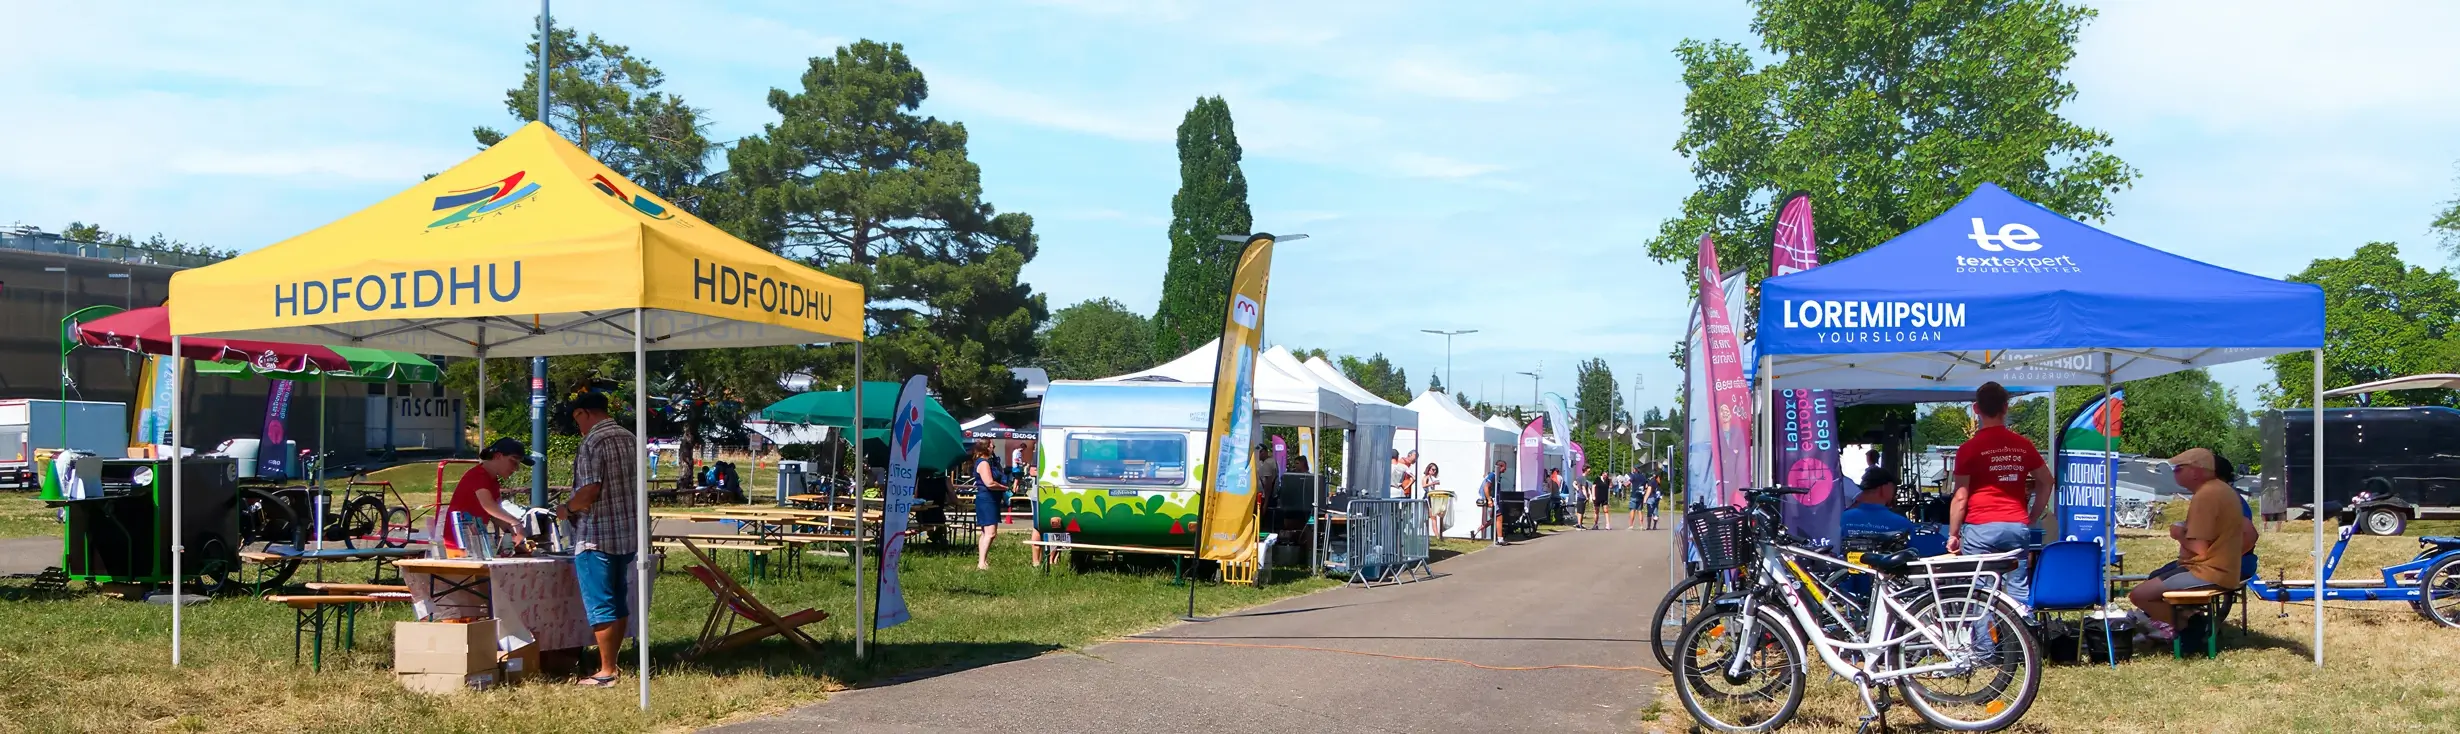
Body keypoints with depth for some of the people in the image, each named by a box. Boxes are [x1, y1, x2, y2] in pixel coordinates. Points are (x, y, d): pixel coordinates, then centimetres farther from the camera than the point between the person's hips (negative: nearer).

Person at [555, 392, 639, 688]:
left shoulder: (593, 443, -14)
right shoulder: (631, 439, 12)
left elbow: (590, 490, -23)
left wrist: (566, 509, -4)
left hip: (596, 536, -8)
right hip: (629, 534, 8)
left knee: (601, 606, -3)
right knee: (619, 603, 14)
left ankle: (606, 672, -1)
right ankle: (613, 663, 21)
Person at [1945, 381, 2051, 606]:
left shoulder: (1969, 448, -5)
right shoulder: (2023, 445, 7)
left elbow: (1960, 497, -6)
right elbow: (2046, 482, 16)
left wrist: (1953, 534, 2)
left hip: (1981, 528, -4)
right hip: (2017, 527, 4)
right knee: (2020, 591, 6)